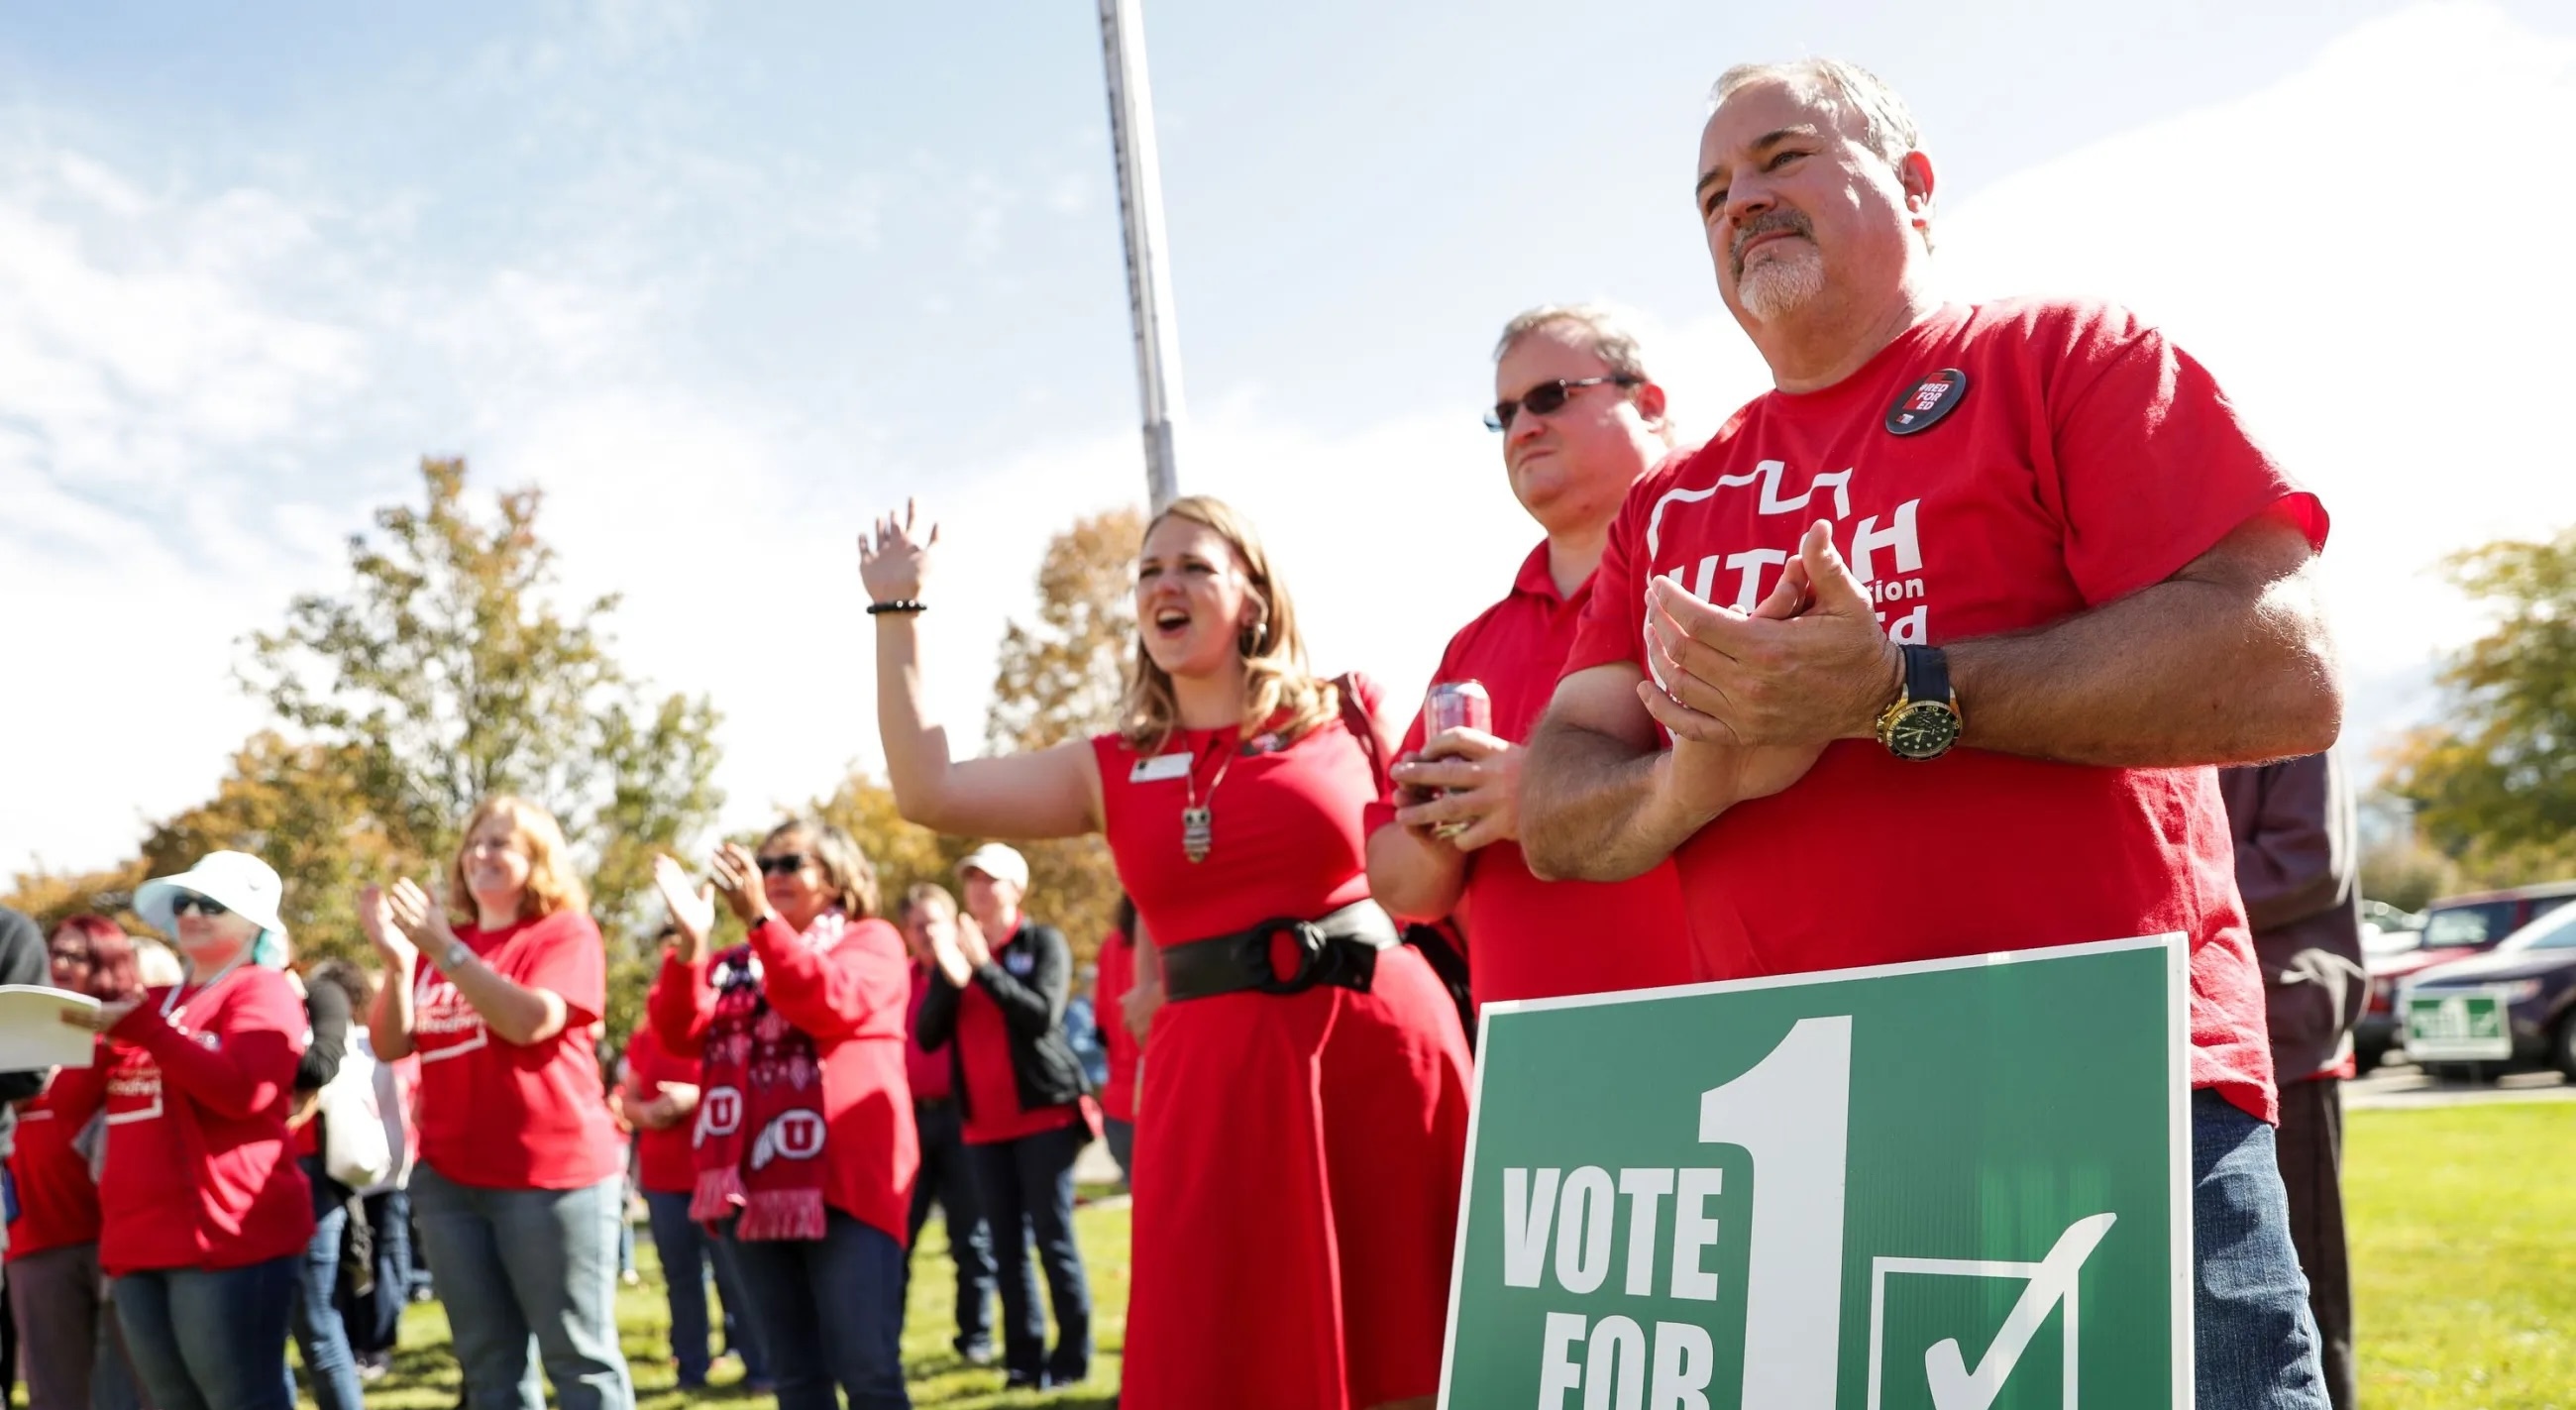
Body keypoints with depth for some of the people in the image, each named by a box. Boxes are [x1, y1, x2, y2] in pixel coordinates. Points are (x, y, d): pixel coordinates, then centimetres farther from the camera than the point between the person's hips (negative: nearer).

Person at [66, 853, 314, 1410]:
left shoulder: (262, 990, -2)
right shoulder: (155, 1003, 20)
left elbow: (243, 1090, -18)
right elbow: (113, 1094, 23)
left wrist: (141, 1028, -18)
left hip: (226, 1233, -8)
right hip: (140, 1237, 8)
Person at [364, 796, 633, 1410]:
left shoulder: (566, 932, -2)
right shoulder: (440, 945, 13)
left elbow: (530, 1021, -19)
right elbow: (390, 1045, 6)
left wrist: (445, 949, -20)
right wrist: (397, 961, -10)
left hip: (552, 1174, -6)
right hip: (448, 1178, 6)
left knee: (579, 1357, -1)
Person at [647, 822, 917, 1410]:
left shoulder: (871, 940, 3)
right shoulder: (736, 962, 16)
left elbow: (829, 1002, -17)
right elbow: (680, 1033, 0)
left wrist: (761, 919, -23)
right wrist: (691, 942, -13)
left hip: (843, 1180, -5)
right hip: (754, 1185, 5)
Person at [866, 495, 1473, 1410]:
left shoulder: (1345, 716, 6)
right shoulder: (1112, 770, 9)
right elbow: (927, 793, 4)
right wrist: (897, 611, 10)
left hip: (1381, 1042, -1)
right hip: (1219, 1074, 1)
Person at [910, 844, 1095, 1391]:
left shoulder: (1044, 942, -2)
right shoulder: (952, 947, 10)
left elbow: (1042, 1015, -16)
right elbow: (927, 1036, 1)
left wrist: (985, 966, -20)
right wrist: (950, 978, -17)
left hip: (1045, 1112, -4)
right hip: (983, 1122, 4)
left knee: (1053, 1239, -3)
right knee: (1006, 1245, 7)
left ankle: (1072, 1356, 5)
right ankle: (1024, 1356, 14)